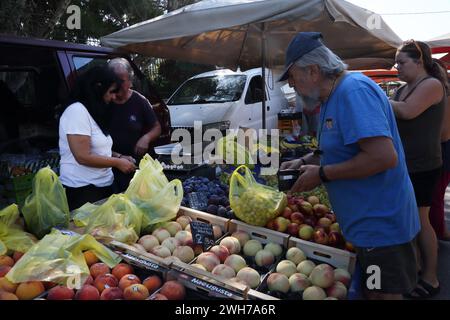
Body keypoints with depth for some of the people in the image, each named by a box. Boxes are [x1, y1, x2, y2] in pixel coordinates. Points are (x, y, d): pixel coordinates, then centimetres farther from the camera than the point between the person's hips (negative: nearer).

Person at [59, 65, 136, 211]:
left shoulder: (95, 112, 14)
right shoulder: (77, 111, -14)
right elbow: (83, 157, -20)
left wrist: (119, 157, 6)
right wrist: (118, 163, -11)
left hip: (103, 186, 9)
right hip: (83, 190, -8)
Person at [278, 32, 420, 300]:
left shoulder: (354, 90, -22)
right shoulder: (334, 95, 10)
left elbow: (383, 156, -31)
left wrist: (322, 175, -21)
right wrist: (305, 162, 8)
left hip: (380, 225, -10)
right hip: (370, 223, 10)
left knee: (384, 293, 6)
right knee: (373, 291, 23)